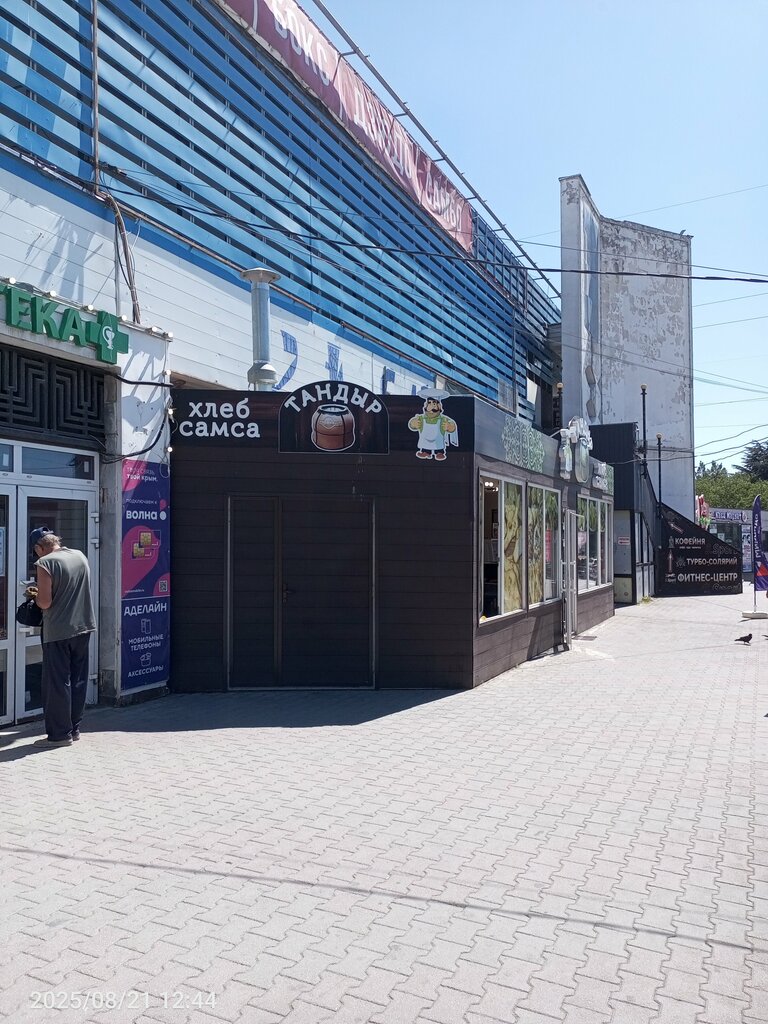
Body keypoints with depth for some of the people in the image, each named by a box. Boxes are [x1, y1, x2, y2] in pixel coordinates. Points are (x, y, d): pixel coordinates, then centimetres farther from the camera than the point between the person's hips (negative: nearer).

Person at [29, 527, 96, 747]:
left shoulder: (45, 564, -13)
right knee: (78, 680, 13)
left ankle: (60, 734, 6)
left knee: (57, 683, 2)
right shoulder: (80, 556, 7)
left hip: (58, 632, -7)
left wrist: (35, 595, 3)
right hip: (83, 627, 7)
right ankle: (74, 728, 22)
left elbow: (45, 602, -18)